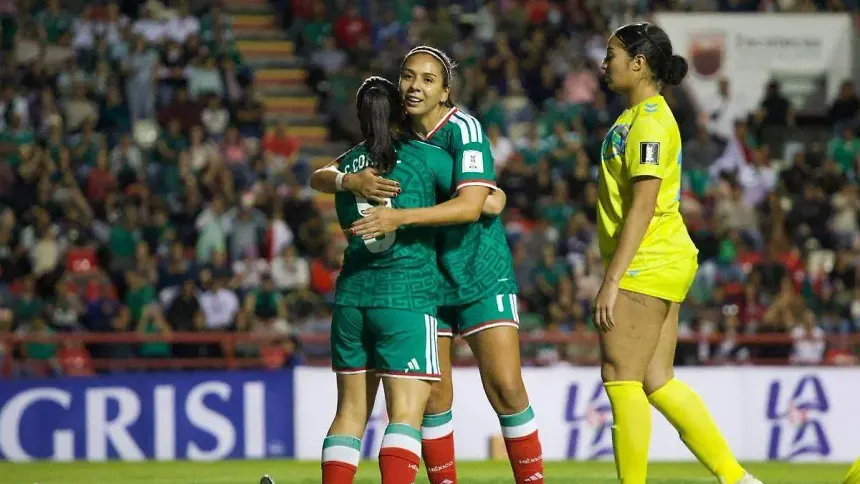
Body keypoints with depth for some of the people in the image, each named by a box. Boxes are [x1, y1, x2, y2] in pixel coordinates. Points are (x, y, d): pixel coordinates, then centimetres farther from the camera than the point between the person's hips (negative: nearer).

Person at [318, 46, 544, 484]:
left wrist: (400, 217, -35)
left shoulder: (463, 129, -15)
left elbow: (470, 205, -27)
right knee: (432, 397, 1)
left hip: (480, 277, -5)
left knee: (506, 390, -10)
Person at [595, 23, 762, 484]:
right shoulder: (641, 117, 17)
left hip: (647, 266, -10)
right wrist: (615, 274, 23)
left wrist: (611, 280, -22)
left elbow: (642, 207, -20)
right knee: (656, 383, 8)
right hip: (660, 263, 10)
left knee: (621, 378, -7)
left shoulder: (647, 122, -13)